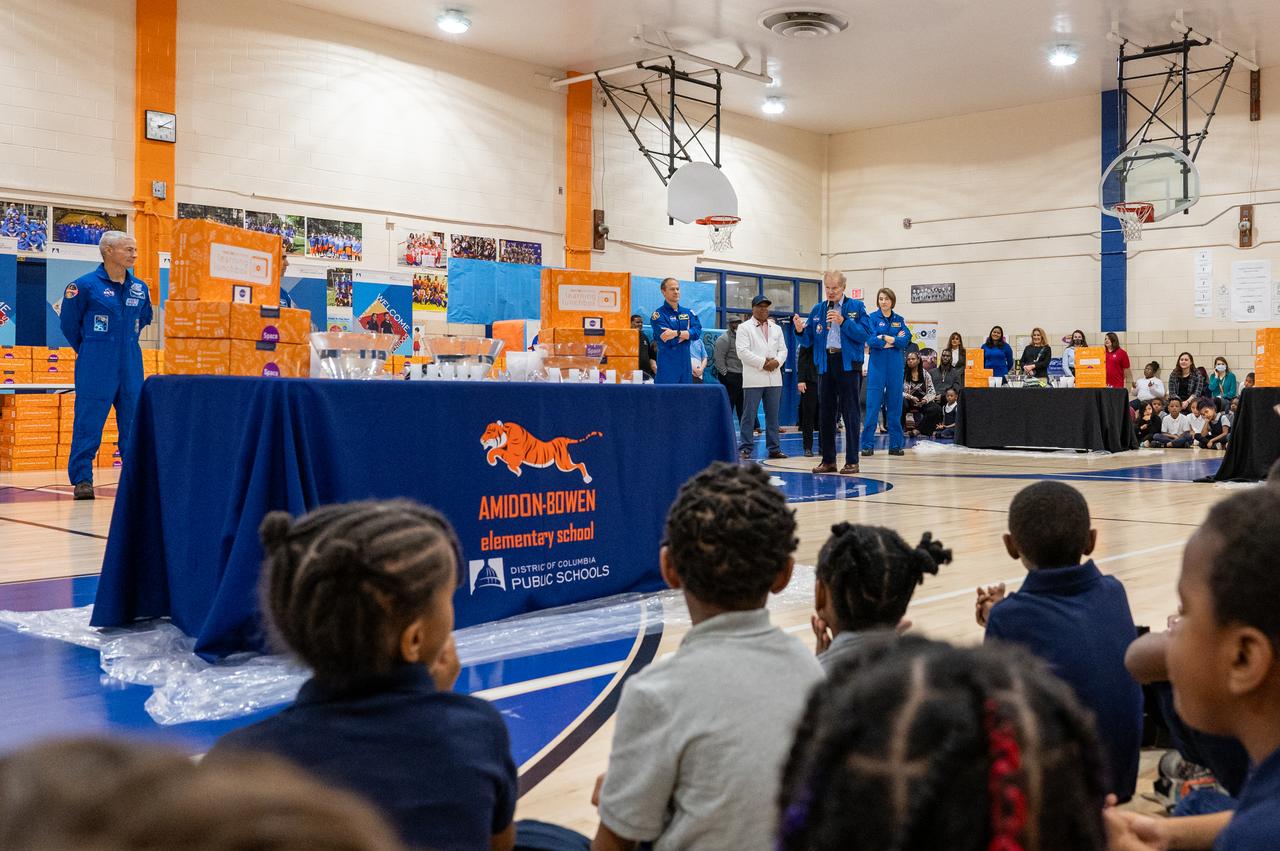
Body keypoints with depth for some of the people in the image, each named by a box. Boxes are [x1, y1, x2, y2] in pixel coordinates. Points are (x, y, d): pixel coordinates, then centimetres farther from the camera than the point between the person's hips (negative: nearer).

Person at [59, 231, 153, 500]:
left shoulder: (140, 288, 8)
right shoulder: (85, 285, -6)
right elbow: (69, 322, 5)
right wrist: (86, 350, 13)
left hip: (131, 365, 5)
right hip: (96, 367, -5)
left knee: (133, 420, 6)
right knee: (89, 421, -3)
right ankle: (82, 479, 4)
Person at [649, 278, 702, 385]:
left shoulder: (688, 313, 13)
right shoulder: (659, 315, -5)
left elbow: (697, 331, -5)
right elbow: (669, 340, -15)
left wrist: (677, 333, -18)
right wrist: (687, 334, -4)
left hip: (686, 364, 5)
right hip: (667, 366, -5)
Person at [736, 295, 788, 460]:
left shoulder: (776, 328, 18)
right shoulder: (745, 328, 1)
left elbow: (783, 350, 13)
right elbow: (743, 351, -9)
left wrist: (777, 361, -9)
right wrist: (763, 363, -13)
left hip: (774, 378, 5)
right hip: (754, 378, -5)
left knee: (773, 415, 8)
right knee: (749, 415, -4)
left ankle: (774, 448, 13)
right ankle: (745, 449, 0)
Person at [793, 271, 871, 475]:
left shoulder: (856, 307, 1)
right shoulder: (817, 310, 12)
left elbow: (865, 335, -10)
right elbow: (808, 341, 10)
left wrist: (843, 322, -19)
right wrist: (801, 330, -11)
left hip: (848, 364, -4)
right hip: (825, 364, 4)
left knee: (850, 413, -2)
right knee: (825, 414, 7)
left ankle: (852, 461, 3)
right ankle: (828, 460, 16)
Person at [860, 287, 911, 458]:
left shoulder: (899, 320, 10)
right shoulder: (873, 318, 1)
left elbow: (906, 339, -5)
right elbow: (871, 340, -13)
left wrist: (883, 338, -11)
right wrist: (895, 340, -9)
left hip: (895, 366, 3)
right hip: (877, 364, -3)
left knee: (895, 405, 6)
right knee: (873, 405, -5)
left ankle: (896, 444, 12)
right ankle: (867, 445, -1)